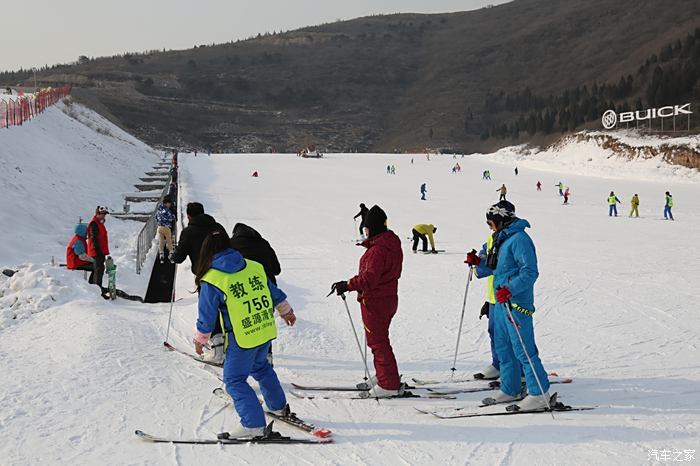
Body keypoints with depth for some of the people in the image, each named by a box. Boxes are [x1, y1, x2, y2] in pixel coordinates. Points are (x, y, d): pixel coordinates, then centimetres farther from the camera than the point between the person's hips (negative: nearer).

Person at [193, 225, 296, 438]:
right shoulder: (254, 267, 1)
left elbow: (206, 316, -6)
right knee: (260, 366, 29)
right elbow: (274, 292, 13)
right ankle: (279, 406, 42)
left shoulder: (211, 281, -14)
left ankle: (253, 424, 1)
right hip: (266, 332, 6)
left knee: (235, 380, 8)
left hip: (241, 340, -6)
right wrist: (286, 310, 31)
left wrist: (200, 339, 11)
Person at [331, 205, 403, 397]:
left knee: (378, 342, -1)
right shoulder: (393, 245, 7)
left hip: (375, 302, -10)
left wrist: (347, 285, -28)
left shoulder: (377, 250, -24)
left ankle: (389, 385, 3)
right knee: (380, 339, 22)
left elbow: (369, 278, -32)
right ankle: (385, 376, 32)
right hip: (389, 298, 10)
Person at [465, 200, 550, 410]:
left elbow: (530, 272, -21)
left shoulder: (519, 239, -15)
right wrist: (477, 262, 11)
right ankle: (509, 390, 25)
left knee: (523, 350, -8)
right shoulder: (502, 238, 16)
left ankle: (540, 393, -2)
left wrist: (509, 289, -28)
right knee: (503, 348, 15)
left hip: (517, 303, -10)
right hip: (501, 302, 10)